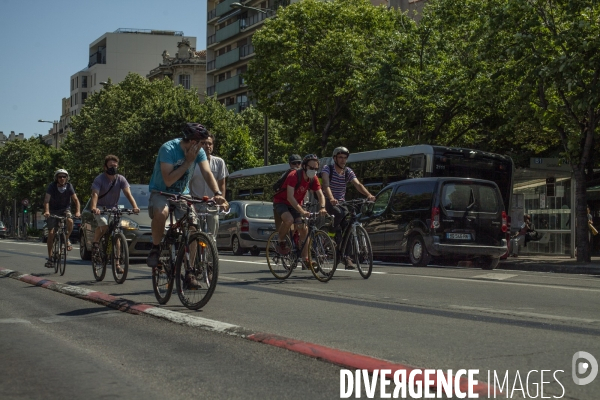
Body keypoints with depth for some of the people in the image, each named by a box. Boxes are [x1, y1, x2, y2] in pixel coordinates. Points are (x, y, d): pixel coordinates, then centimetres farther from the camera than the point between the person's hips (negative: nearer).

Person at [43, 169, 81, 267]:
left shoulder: (69, 186, -14)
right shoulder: (52, 186, -18)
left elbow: (76, 200, -18)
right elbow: (46, 200, -28)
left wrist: (77, 211, -35)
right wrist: (46, 211, -45)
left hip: (65, 209, 1)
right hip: (53, 211, 0)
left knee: (70, 221, -32)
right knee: (51, 233, -7)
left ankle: (67, 239, -5)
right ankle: (50, 257, 2)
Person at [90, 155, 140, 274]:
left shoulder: (121, 179, -7)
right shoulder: (99, 179, -15)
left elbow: (128, 193, -18)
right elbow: (95, 194, -28)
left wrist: (135, 206, -36)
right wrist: (93, 208, -48)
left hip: (114, 208, 3)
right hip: (100, 209, -3)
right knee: (104, 225, -32)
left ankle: (117, 264, 0)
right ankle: (95, 243, -2)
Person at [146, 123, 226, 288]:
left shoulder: (198, 152, -8)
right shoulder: (168, 149, -24)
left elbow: (207, 173, -19)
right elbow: (168, 180, -28)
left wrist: (218, 193, -36)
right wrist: (188, 161, -29)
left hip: (182, 194, 5)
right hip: (161, 192, -5)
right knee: (161, 213, -38)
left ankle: (189, 272, 2)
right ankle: (155, 248, -13)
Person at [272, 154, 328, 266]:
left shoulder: (313, 179, -8)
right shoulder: (293, 176, -28)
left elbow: (320, 195, -12)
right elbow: (290, 197, -34)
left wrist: (322, 208, -33)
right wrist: (302, 211, -44)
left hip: (296, 204, 6)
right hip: (281, 202, -6)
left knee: (304, 229, -8)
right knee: (289, 219, -35)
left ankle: (305, 260, -4)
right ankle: (281, 242, -10)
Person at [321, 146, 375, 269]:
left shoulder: (348, 172, 4)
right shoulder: (327, 169, -9)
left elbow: (358, 184, -12)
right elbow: (326, 184, -27)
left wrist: (369, 195, -31)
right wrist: (331, 198, -46)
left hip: (341, 203, 5)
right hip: (329, 203, -5)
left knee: (347, 226, -12)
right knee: (339, 213, -34)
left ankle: (346, 256, -2)